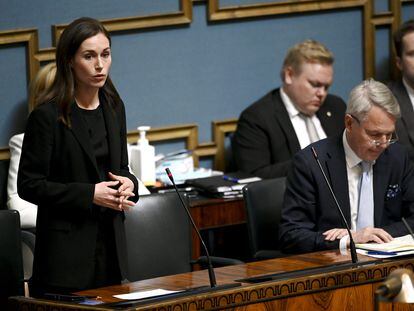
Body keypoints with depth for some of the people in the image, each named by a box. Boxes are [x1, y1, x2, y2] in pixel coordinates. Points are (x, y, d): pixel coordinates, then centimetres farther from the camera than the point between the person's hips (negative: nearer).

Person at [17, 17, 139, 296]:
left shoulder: (113, 108, 8)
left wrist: (128, 182, -4)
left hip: (111, 241, 6)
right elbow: (29, 185, -11)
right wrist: (89, 195, -18)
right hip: (67, 247, -6)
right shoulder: (47, 116, -11)